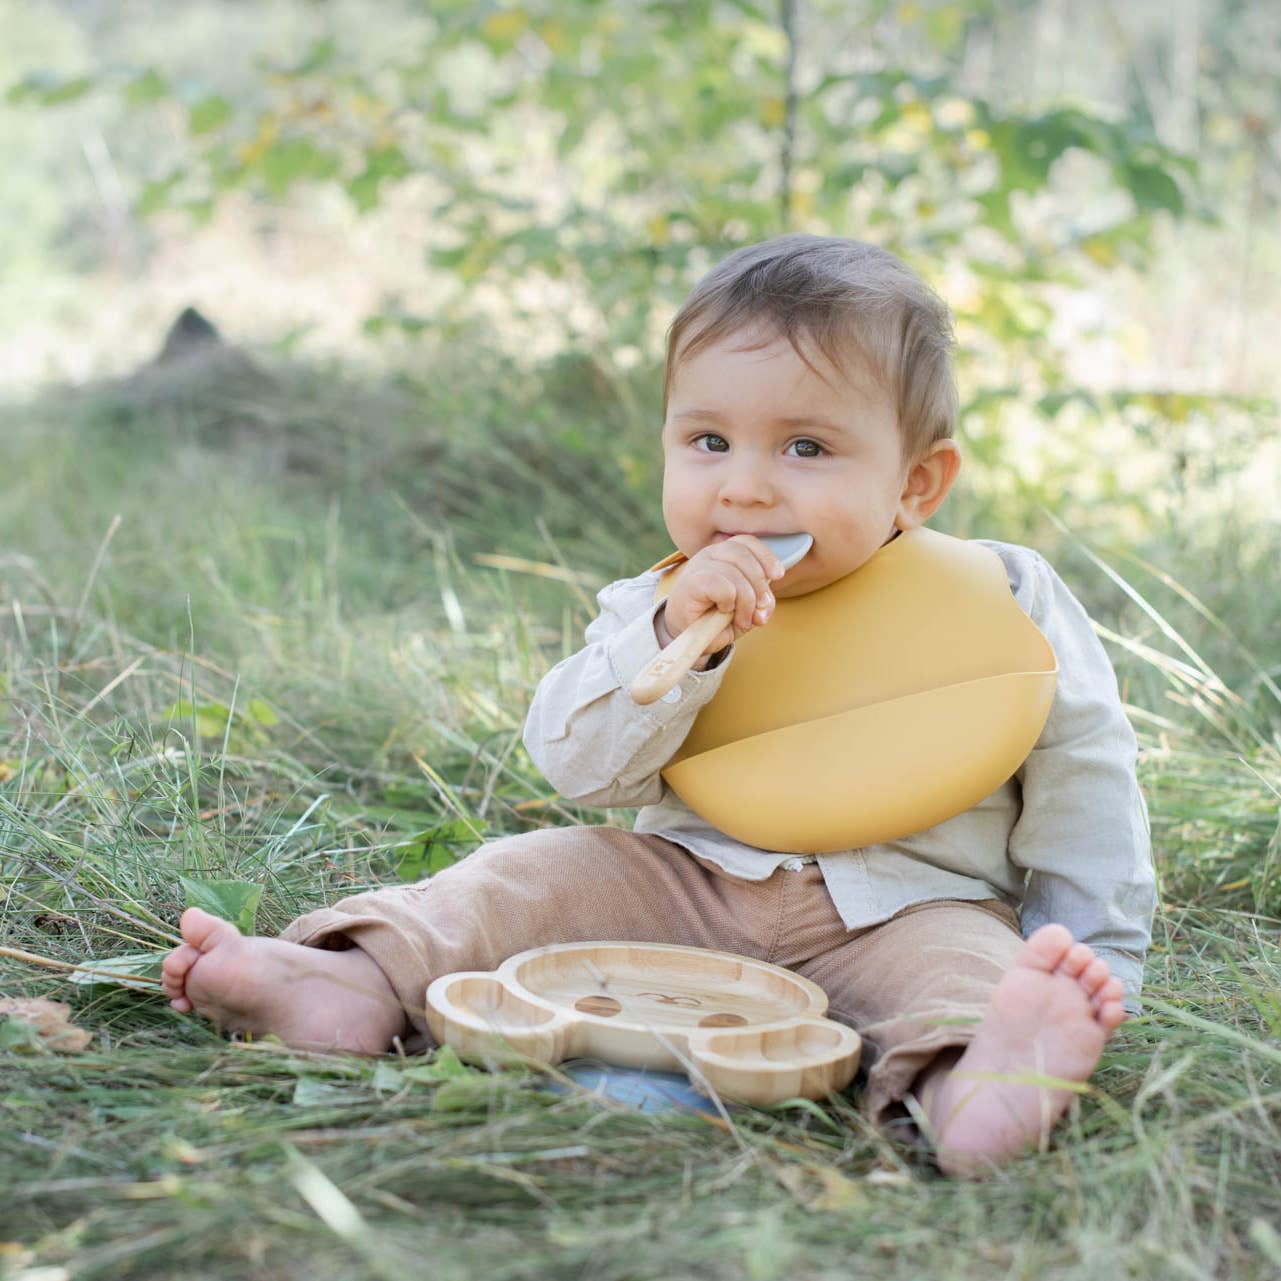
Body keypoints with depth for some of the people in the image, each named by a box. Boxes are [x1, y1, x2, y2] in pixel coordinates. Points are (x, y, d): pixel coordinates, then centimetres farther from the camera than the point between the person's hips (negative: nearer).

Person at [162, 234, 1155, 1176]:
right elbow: (577, 768, -7)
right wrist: (673, 641, -23)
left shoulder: (1001, 605, -4)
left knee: (967, 959, -32)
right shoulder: (659, 611, 2)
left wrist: (1095, 955, 2)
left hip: (906, 904, -2)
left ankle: (977, 1080, -61)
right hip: (687, 883, 3)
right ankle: (358, 983, -26)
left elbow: (1082, 772, 5)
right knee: (534, 875, -12)